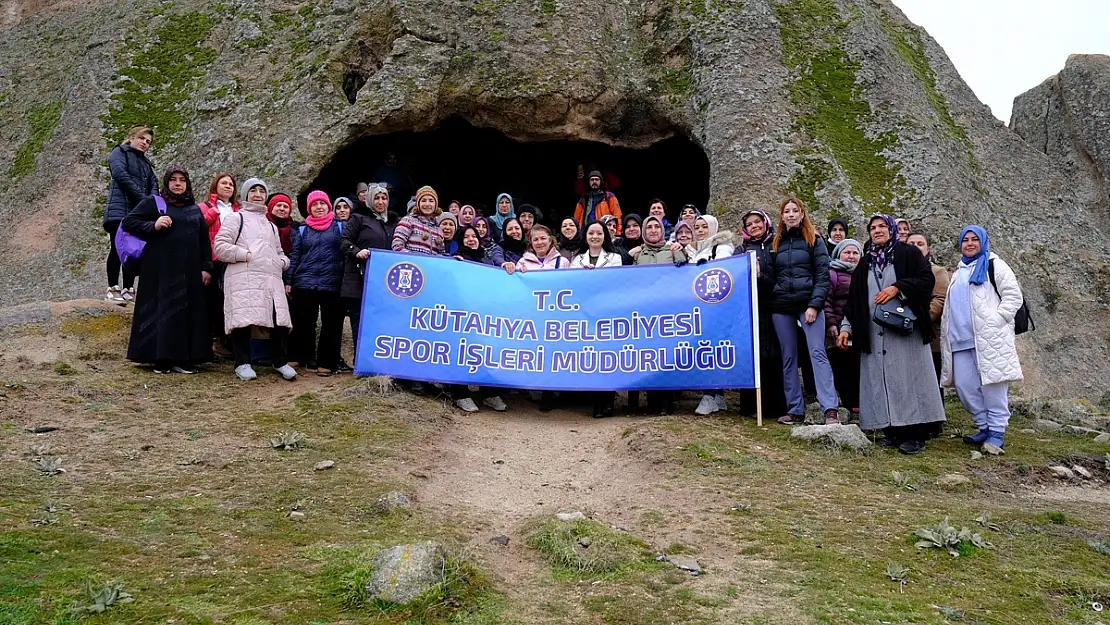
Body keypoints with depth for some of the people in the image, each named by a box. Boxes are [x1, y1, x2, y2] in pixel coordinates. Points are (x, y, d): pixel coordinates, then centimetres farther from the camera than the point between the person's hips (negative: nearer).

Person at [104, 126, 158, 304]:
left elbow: (153, 184, 14)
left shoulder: (145, 162, 26)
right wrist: (143, 198, -15)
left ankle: (128, 290, 3)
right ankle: (113, 289, -10)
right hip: (120, 209, -6)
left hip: (139, 212, 7)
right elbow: (121, 175, -10)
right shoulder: (119, 152, 7)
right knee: (118, 248, -10)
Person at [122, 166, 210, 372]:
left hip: (189, 271, 4)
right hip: (161, 268, -4)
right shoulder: (153, 203, 6)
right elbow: (127, 222, 1)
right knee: (161, 310, -4)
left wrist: (206, 267, 6)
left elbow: (204, 241, 16)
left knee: (188, 311, 1)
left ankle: (183, 359, 6)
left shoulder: (195, 210, 18)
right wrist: (153, 226, -14)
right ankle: (161, 359, 2)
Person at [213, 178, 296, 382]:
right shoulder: (235, 218, 11)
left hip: (271, 280, 5)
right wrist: (245, 255, -8)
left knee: (280, 320, -3)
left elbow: (278, 252, 37)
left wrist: (282, 261, 14)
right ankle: (242, 363, 2)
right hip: (244, 279, -5)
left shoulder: (271, 226, 32)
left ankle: (279, 361, 11)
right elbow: (220, 247, 0)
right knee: (243, 320, -10)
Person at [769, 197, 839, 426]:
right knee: (788, 358, 4)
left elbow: (823, 276, -2)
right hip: (781, 307, 4)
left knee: (817, 353, -14)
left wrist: (814, 305, -12)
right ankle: (795, 410, 7)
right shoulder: (777, 243, 15)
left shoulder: (814, 240, 5)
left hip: (808, 304, -4)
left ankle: (830, 410, -20)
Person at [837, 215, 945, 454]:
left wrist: (898, 288, -15)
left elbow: (927, 279, -5)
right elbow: (853, 298, 16)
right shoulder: (865, 264, 19)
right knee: (882, 381, 0)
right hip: (875, 333, 5)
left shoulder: (908, 253, 6)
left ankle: (915, 434, -6)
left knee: (908, 378, -8)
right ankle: (894, 431, 5)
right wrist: (846, 327, 7)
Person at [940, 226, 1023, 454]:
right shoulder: (960, 270, 24)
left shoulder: (994, 265, 3)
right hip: (962, 340, 7)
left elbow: (1014, 296, -4)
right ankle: (985, 427, 14)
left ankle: (997, 432, -1)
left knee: (992, 385, -8)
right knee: (965, 386, 2)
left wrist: (996, 320, -13)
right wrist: (948, 331, 19)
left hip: (988, 338, -7)